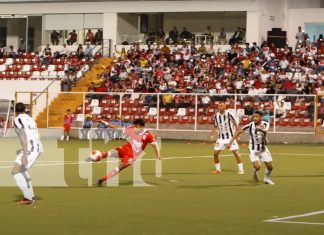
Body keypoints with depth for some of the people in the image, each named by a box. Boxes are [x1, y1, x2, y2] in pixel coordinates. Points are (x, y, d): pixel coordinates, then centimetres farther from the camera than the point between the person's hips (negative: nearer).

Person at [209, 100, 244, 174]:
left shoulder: (229, 114, -14)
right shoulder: (216, 116, -1)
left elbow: (235, 124, -6)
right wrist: (212, 135, 1)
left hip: (230, 136, -4)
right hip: (221, 137, 4)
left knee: (236, 152, -10)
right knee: (215, 153, 0)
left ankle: (241, 170, 0)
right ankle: (218, 169, 17)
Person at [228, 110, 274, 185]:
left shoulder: (265, 124, -15)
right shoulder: (250, 125, -17)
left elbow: (265, 129, -40)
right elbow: (239, 132, -8)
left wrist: (261, 129, -63)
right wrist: (231, 142, -12)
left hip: (263, 149, 2)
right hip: (253, 150, -2)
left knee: (270, 167, 5)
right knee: (257, 167, -19)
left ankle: (266, 179, 36)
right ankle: (255, 173, 19)